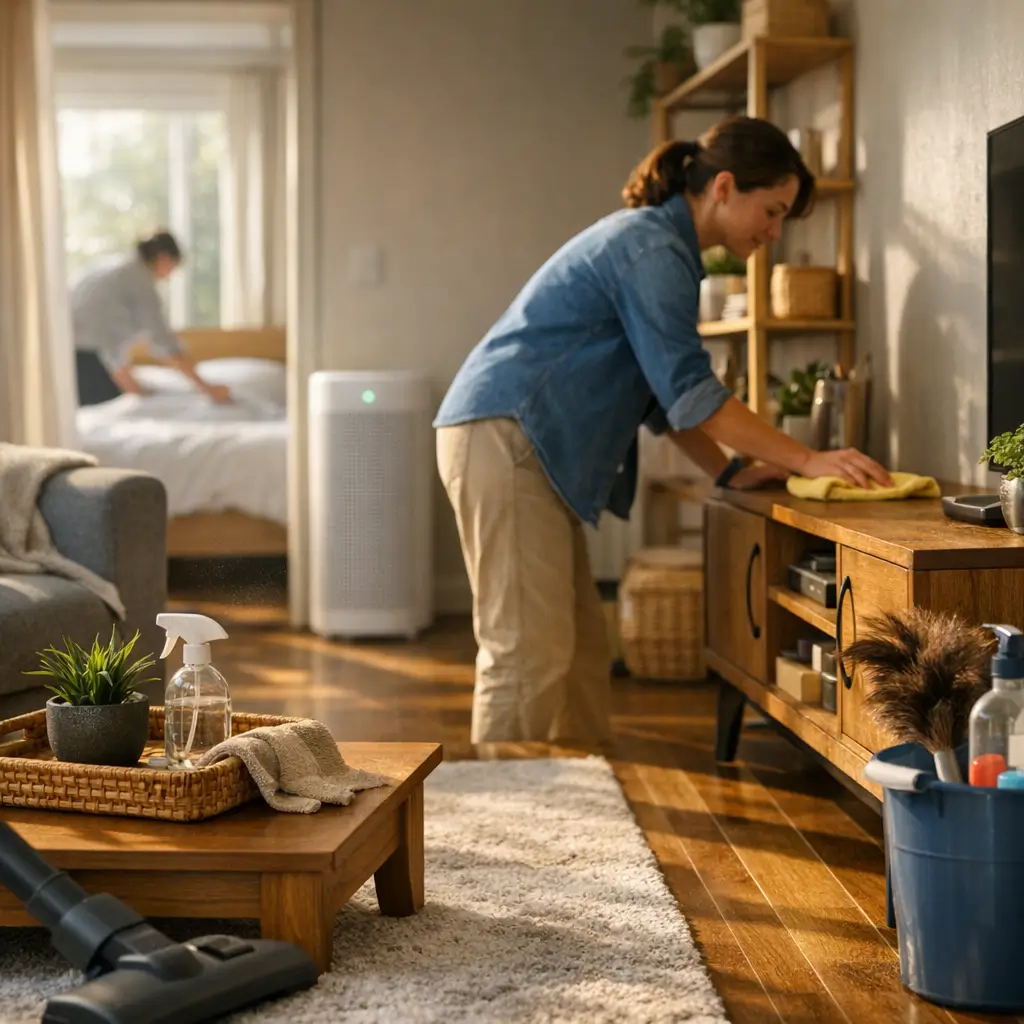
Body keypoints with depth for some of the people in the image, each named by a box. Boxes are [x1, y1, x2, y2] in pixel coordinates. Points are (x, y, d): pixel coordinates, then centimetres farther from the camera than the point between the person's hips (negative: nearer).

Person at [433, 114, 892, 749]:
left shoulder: (658, 243, 19)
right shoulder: (653, 250, -14)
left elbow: (665, 388, 21)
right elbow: (688, 390, -19)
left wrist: (730, 471, 12)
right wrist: (807, 461, -16)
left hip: (520, 443, 11)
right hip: (503, 436, -11)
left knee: (581, 645, 11)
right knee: (530, 649, -11)